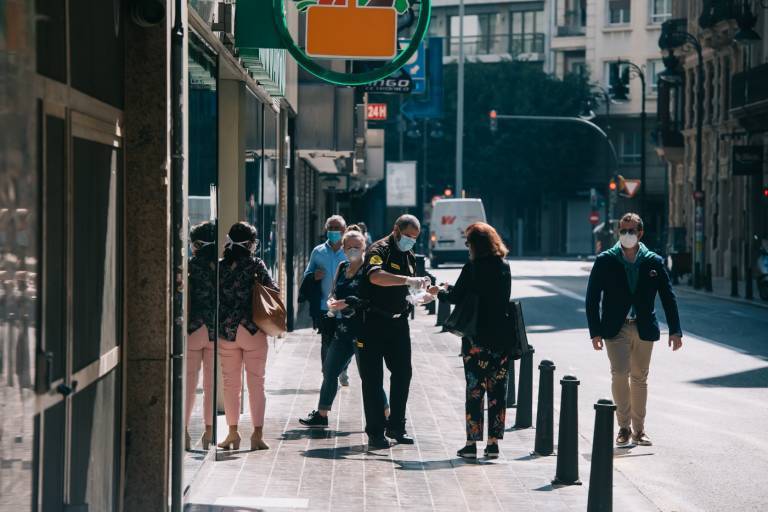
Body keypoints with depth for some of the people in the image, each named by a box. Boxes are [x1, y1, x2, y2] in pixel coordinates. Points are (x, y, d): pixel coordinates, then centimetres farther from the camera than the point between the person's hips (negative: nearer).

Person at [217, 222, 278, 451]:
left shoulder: (220, 266, 1)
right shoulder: (255, 264, -7)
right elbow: (272, 290, -11)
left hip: (225, 332, 2)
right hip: (252, 331, -2)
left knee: (230, 384, 11)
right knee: (256, 383, 5)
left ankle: (233, 432, 11)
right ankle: (257, 434, 4)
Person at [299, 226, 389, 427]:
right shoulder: (342, 267, 12)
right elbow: (334, 292, 17)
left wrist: (346, 303, -22)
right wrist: (332, 303, -4)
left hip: (363, 330, -7)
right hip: (343, 329, 7)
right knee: (329, 371, 12)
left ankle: (387, 416, 8)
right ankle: (321, 415, 25)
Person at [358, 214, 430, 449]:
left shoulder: (409, 256, 16)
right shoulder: (380, 250, -10)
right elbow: (376, 276, -31)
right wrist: (408, 280, -37)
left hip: (398, 323, 7)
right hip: (374, 322, -7)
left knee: (403, 373, 7)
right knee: (373, 378, -1)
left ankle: (396, 426, 19)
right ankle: (375, 432, 3)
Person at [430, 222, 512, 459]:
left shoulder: (472, 269, -11)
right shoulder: (504, 267, 5)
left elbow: (456, 297, -9)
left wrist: (440, 291, 14)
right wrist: (449, 289, 19)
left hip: (476, 339, -4)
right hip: (501, 337, 4)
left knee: (474, 390, 2)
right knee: (498, 390, 8)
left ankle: (472, 443, 1)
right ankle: (493, 442, 9)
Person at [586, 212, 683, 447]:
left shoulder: (653, 262, 2)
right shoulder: (605, 261, 0)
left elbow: (668, 297, 5)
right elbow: (592, 298, 1)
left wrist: (675, 330, -1)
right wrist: (595, 331, -5)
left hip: (644, 328, 2)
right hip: (616, 328, -2)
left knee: (640, 378, 9)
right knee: (620, 374, -14)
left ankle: (639, 429, 19)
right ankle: (624, 427, -3)